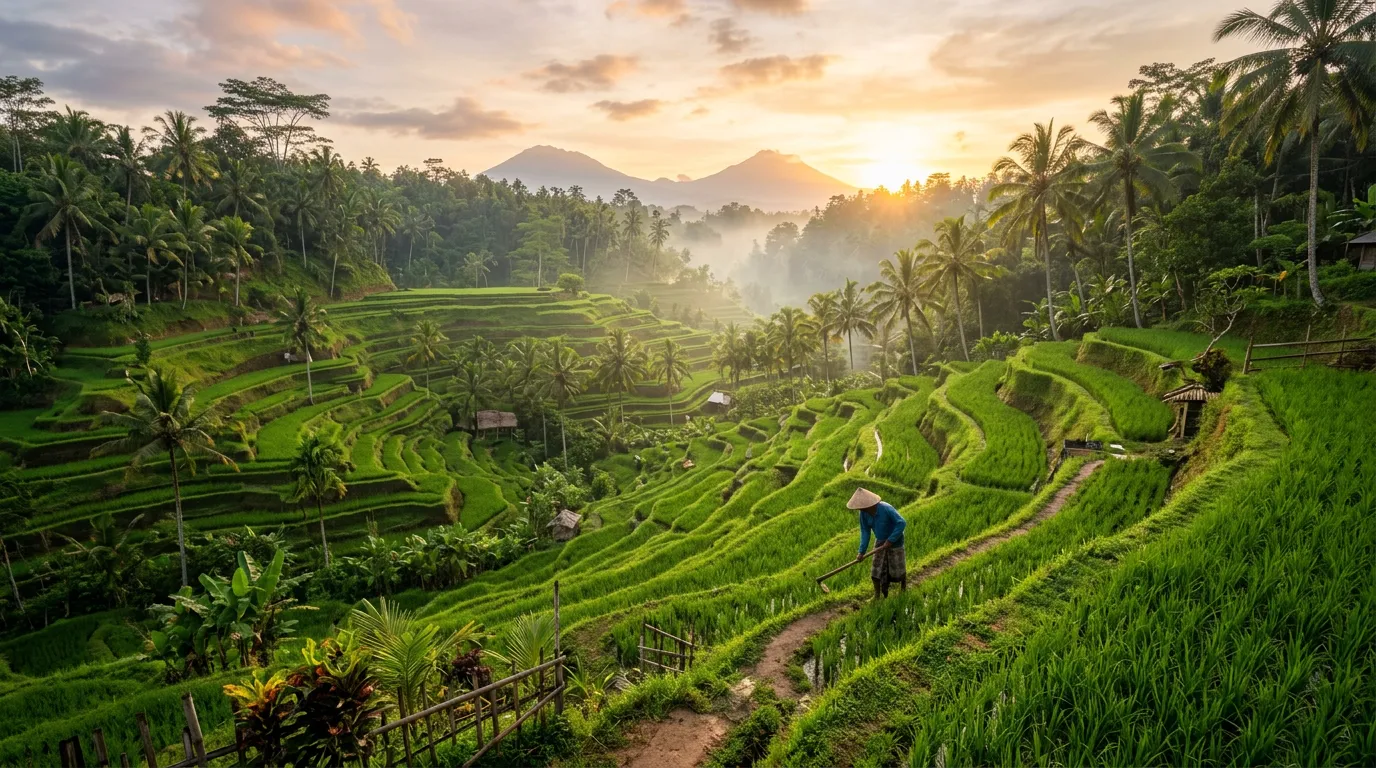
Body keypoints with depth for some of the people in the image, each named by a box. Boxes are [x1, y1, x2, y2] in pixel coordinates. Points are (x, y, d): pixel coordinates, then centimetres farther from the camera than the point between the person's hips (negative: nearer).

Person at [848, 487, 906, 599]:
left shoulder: (886, 509, -32)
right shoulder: (864, 513, -14)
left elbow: (902, 523, -29)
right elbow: (865, 531, -7)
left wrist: (890, 540, -28)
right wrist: (862, 551, -14)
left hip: (894, 541, -5)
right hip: (880, 541, 5)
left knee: (898, 569, 10)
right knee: (876, 570, 2)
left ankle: (904, 588, 39)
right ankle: (877, 595, 16)